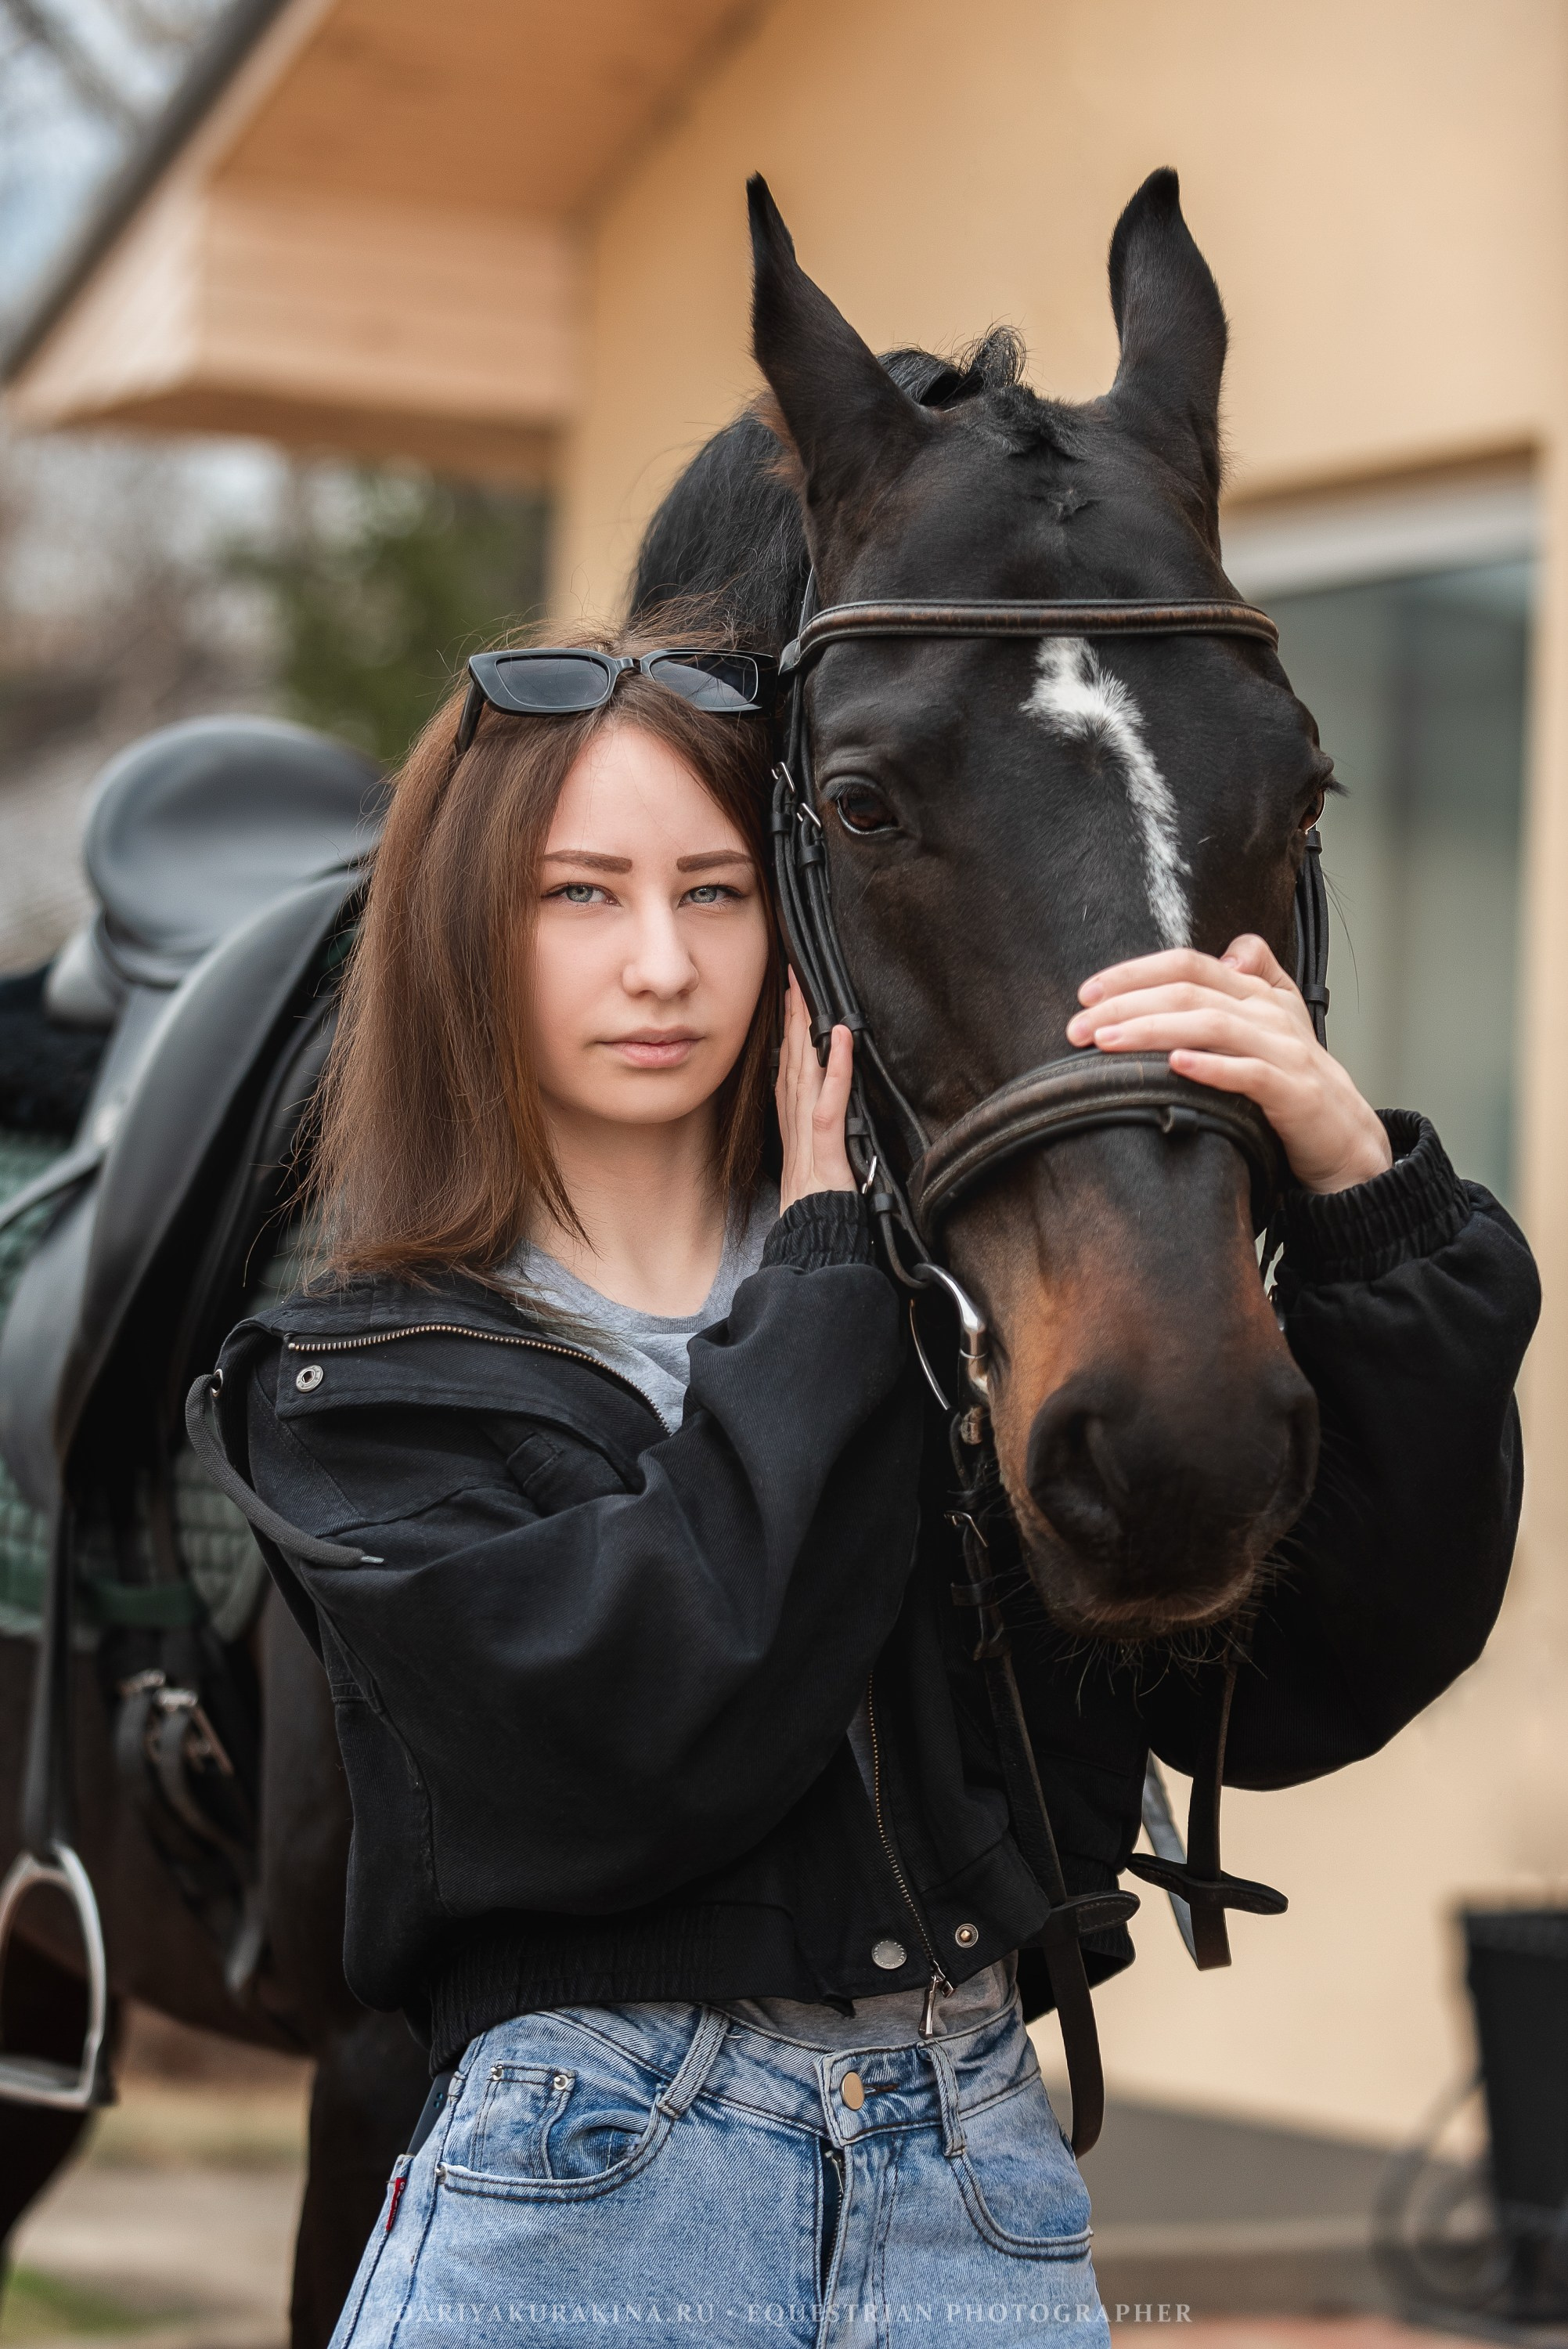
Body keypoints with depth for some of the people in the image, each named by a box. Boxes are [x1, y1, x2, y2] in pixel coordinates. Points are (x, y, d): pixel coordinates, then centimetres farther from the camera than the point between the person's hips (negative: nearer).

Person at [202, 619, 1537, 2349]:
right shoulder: (362, 1388, 1)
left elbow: (1323, 1671, -4)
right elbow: (630, 1747, -17)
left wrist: (1359, 1187, -14)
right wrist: (827, 1268, -9)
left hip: (982, 2203, 2)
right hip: (585, 2204, -2)